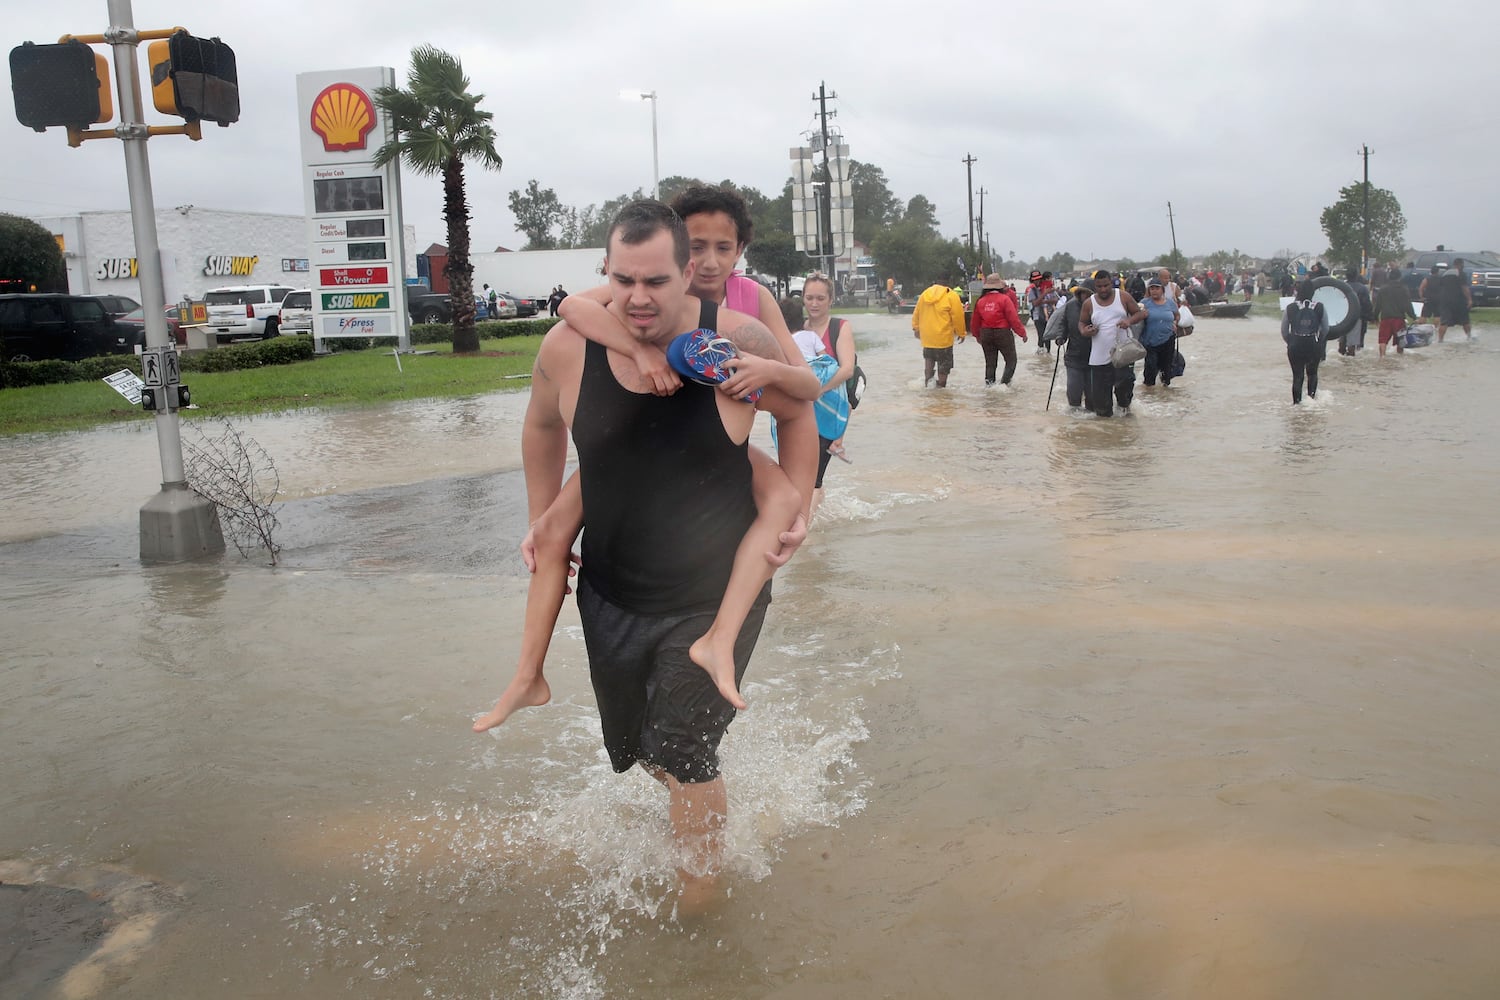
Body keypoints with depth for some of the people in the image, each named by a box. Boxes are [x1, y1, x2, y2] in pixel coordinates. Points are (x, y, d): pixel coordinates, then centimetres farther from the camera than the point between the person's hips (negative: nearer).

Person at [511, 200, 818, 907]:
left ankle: (699, 911, 16)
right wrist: (542, 524, 11)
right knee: (633, 750, 19)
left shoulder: (735, 343, -19)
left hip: (715, 598, -3)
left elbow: (799, 411, 2)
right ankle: (703, 797, 54)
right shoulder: (568, 348, -13)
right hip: (611, 596, 4)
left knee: (681, 756, -9)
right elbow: (542, 425, 10)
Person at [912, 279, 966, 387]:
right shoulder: (951, 296, -9)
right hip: (943, 337, -5)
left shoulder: (924, 295, 6)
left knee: (929, 359, 26)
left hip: (927, 336, 5)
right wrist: (961, 333, 4)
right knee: (944, 363, 7)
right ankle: (941, 385, 10)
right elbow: (958, 317, -8)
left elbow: (916, 314, 13)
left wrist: (916, 328, 27)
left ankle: (927, 380, 18)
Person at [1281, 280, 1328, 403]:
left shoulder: (1290, 308, -7)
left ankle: (1297, 401, 11)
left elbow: (1284, 330, 1)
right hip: (1313, 345, 0)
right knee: (1312, 372, 21)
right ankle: (1311, 395, 8)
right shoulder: (1319, 307, -5)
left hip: (1295, 345, 0)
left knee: (1297, 375, 10)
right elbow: (1325, 329, 5)